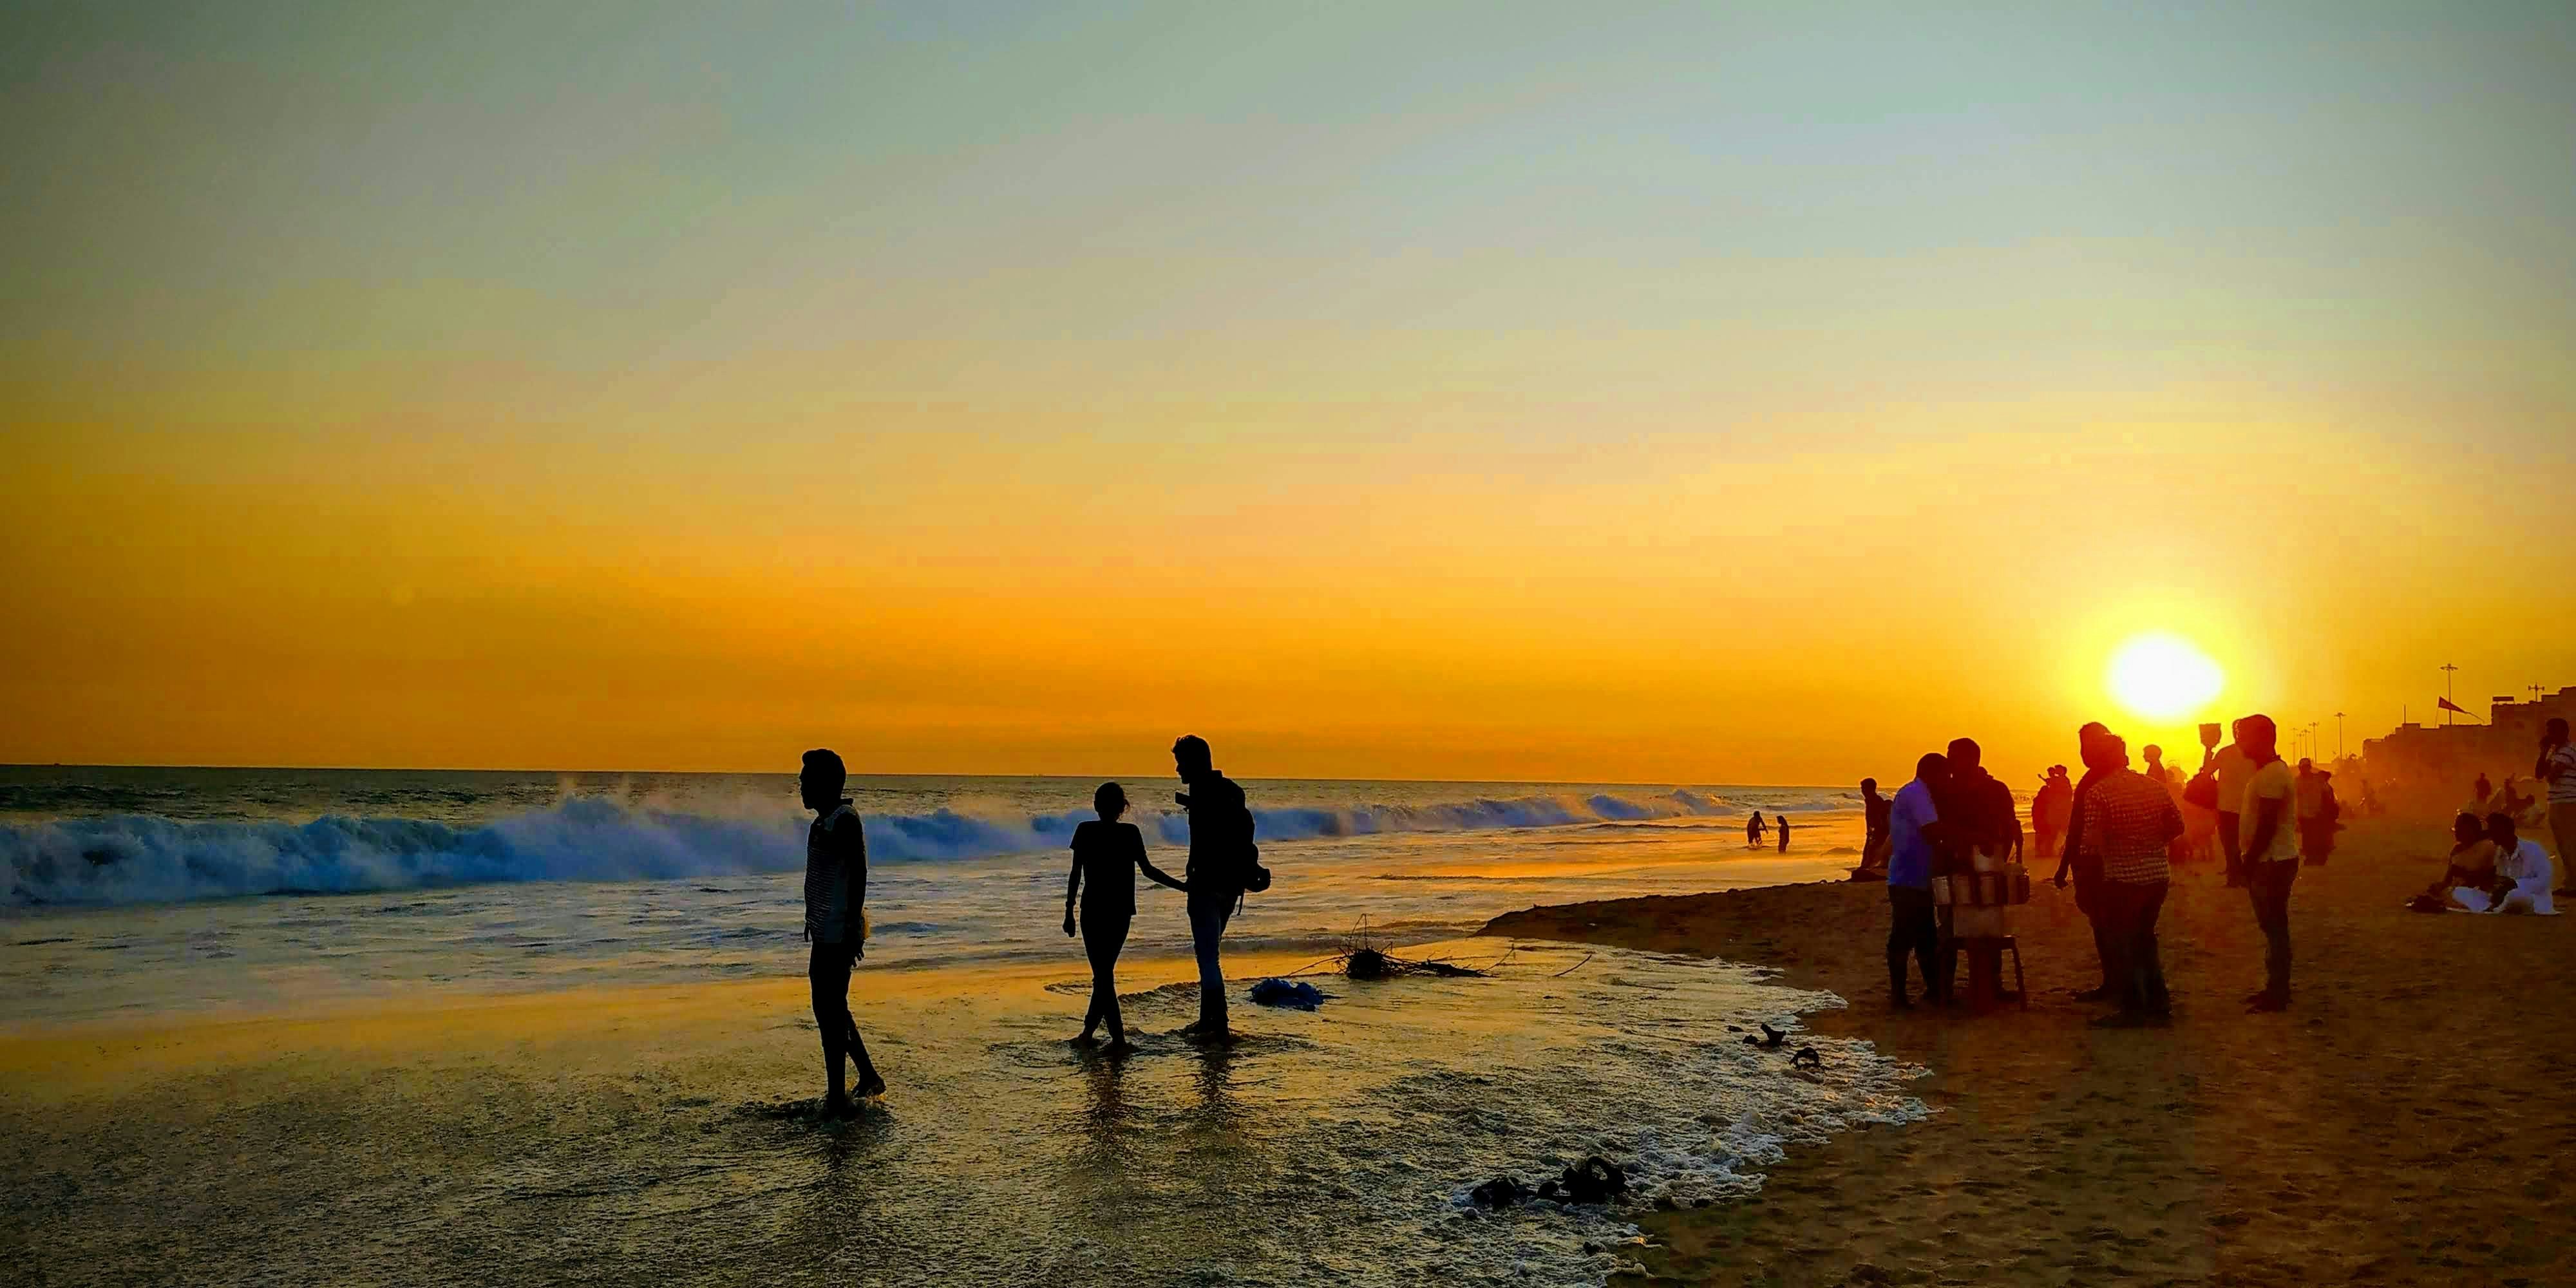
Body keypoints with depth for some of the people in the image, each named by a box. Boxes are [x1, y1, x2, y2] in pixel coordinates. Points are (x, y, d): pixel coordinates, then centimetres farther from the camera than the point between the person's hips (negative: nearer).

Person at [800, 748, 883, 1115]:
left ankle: (837, 1096, -1)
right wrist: (814, 920, 26)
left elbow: (859, 875, -20)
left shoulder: (845, 820, -16)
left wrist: (853, 928, -23)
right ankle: (869, 1076, 26)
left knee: (830, 1010, -7)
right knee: (830, 1008, 16)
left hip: (839, 933, -10)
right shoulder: (824, 821, 15)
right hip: (825, 931, 10)